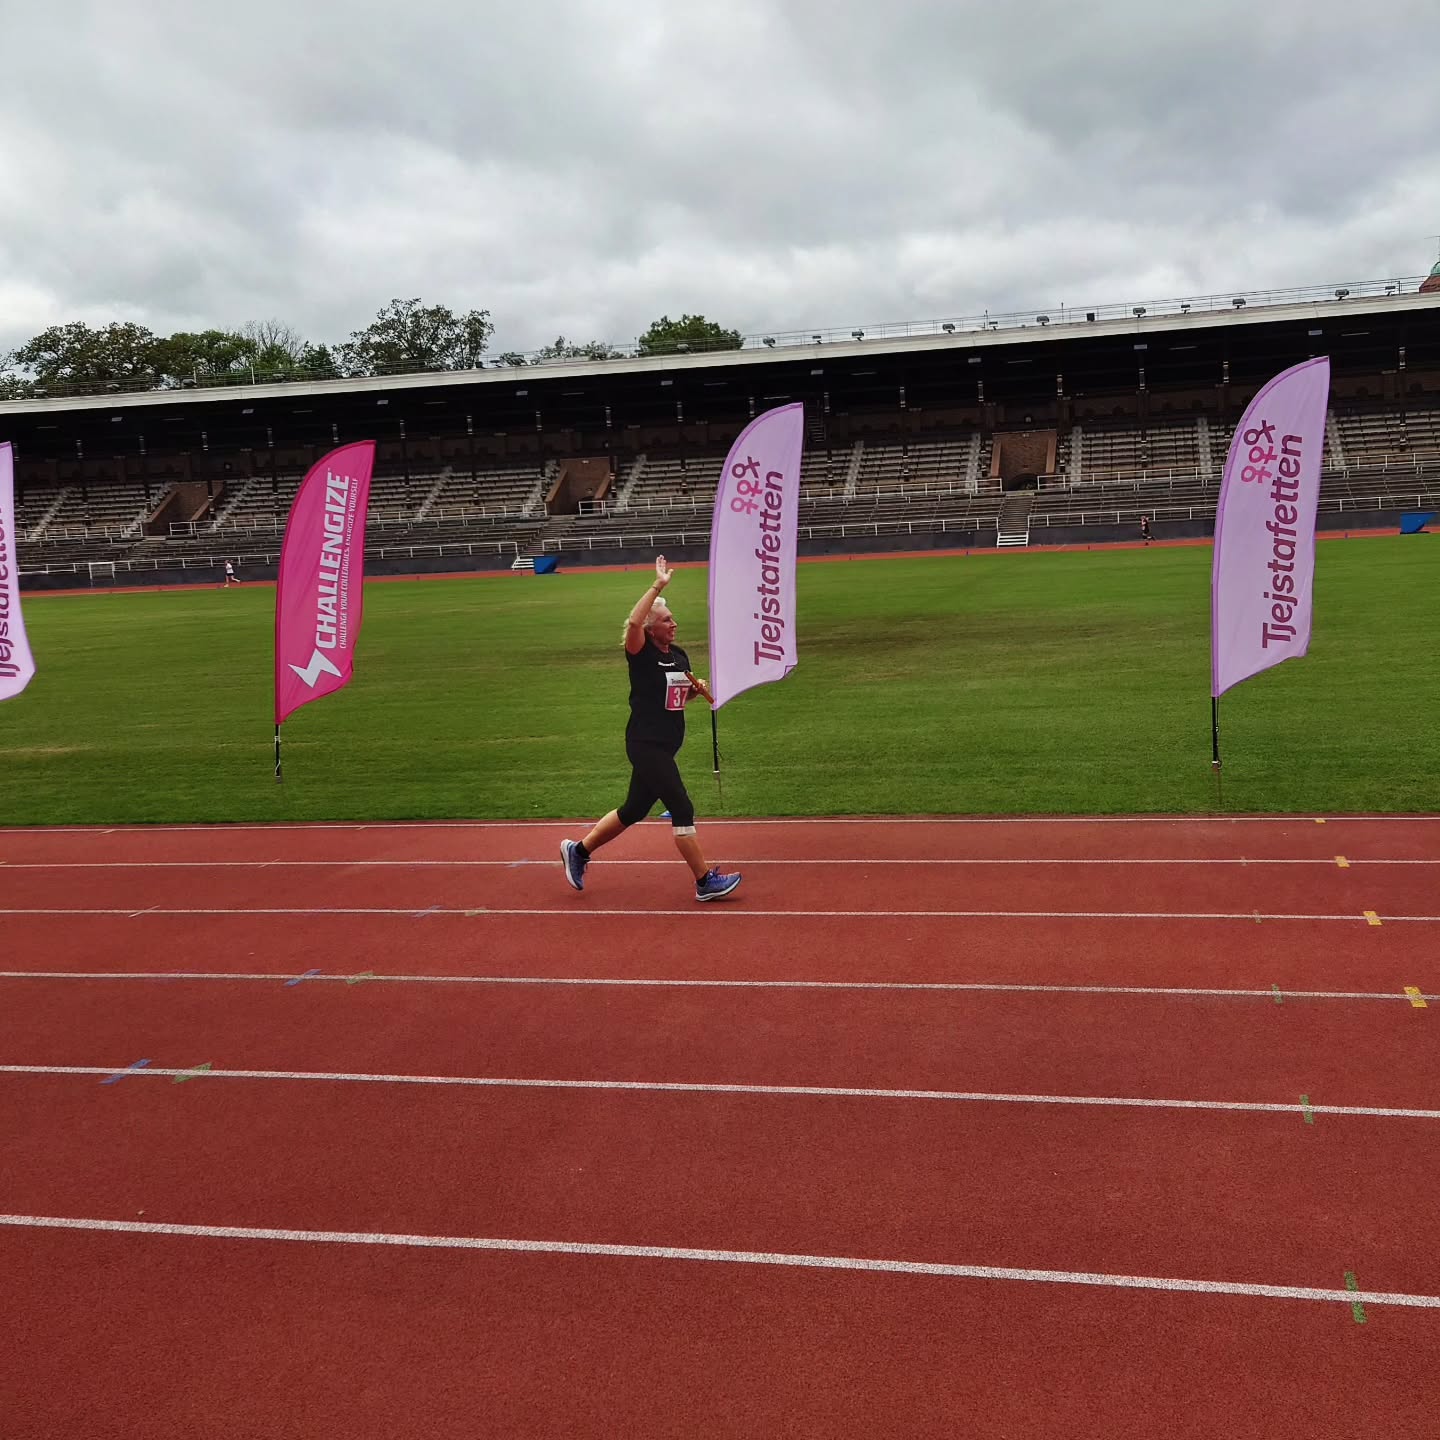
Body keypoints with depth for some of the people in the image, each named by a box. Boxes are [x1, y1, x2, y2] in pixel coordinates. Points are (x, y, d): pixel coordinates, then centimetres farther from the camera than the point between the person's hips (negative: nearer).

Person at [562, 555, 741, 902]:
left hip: (664, 746, 8)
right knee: (682, 809, -8)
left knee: (634, 811, 16)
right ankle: (705, 882, 0)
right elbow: (633, 622, -35)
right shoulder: (641, 653, -13)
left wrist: (696, 689, 1)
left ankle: (578, 850, 32)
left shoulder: (679, 656, 9)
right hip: (646, 745, -8)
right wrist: (658, 586, -34)